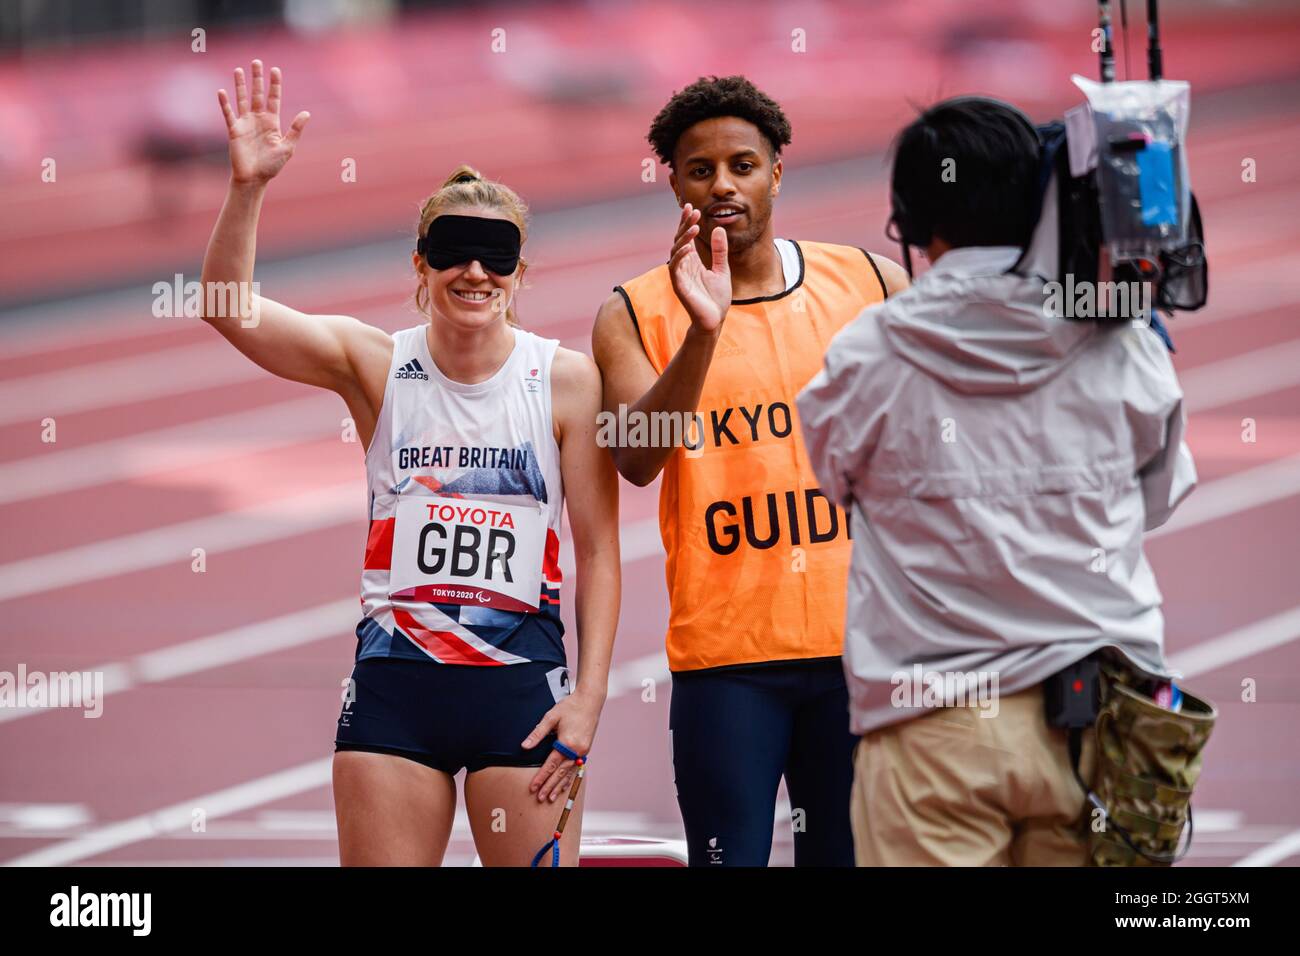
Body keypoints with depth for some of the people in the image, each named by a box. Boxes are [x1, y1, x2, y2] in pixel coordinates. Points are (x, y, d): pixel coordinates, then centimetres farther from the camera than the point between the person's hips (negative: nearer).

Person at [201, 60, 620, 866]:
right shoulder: (376, 365, 2)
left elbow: (598, 549, 0)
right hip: (396, 676, 1)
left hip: (520, 680, -1)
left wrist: (588, 696, -6)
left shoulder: (566, 380, -1)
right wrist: (248, 189, -23)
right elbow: (231, 310, -10)